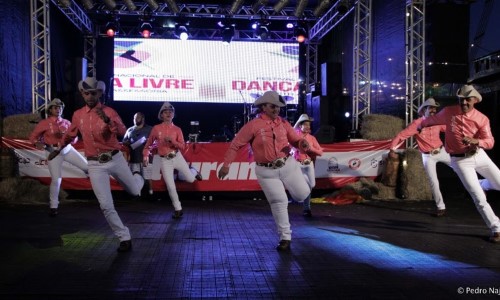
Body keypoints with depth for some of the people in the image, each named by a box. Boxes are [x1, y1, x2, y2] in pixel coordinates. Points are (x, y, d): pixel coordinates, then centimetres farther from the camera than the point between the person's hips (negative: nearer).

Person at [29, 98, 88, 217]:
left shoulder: (67, 123, 7)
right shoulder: (44, 123, -4)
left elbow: (74, 139, 9)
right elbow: (33, 136, 0)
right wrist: (37, 143, -21)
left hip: (68, 149, 4)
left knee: (87, 166, -4)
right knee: (56, 179, -6)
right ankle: (53, 206, 11)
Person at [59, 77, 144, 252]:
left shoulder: (109, 111, -5)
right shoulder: (78, 115, 4)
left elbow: (122, 132, -20)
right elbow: (70, 135, 21)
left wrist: (107, 120, -35)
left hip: (115, 159, -1)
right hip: (95, 165, 1)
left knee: (135, 192, 15)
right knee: (106, 206, -3)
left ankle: (138, 178, 53)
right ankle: (125, 238, 11)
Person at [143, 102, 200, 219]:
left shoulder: (177, 129, 1)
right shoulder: (156, 128, 0)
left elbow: (182, 146, -5)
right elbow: (149, 143, 10)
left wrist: (172, 140, -19)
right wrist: (145, 156, 1)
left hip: (177, 157, 1)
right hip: (165, 160, -1)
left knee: (190, 180, 3)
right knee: (170, 187, -3)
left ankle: (193, 173, 41)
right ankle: (178, 209, 12)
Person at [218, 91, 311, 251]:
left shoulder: (283, 123, 2)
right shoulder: (253, 125, -11)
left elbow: (295, 140, 4)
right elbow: (235, 145, -6)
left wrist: (303, 143, -20)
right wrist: (226, 165, -7)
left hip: (288, 165, 4)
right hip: (266, 171, -3)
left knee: (302, 194, 5)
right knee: (279, 202, -1)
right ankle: (285, 238, 15)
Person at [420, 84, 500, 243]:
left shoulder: (482, 118, -9)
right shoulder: (448, 112, -8)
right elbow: (432, 120, 12)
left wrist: (475, 141, -37)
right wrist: (421, 125, 29)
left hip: (479, 156, 2)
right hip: (460, 160, -2)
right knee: (479, 198, -4)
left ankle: (481, 184, 34)